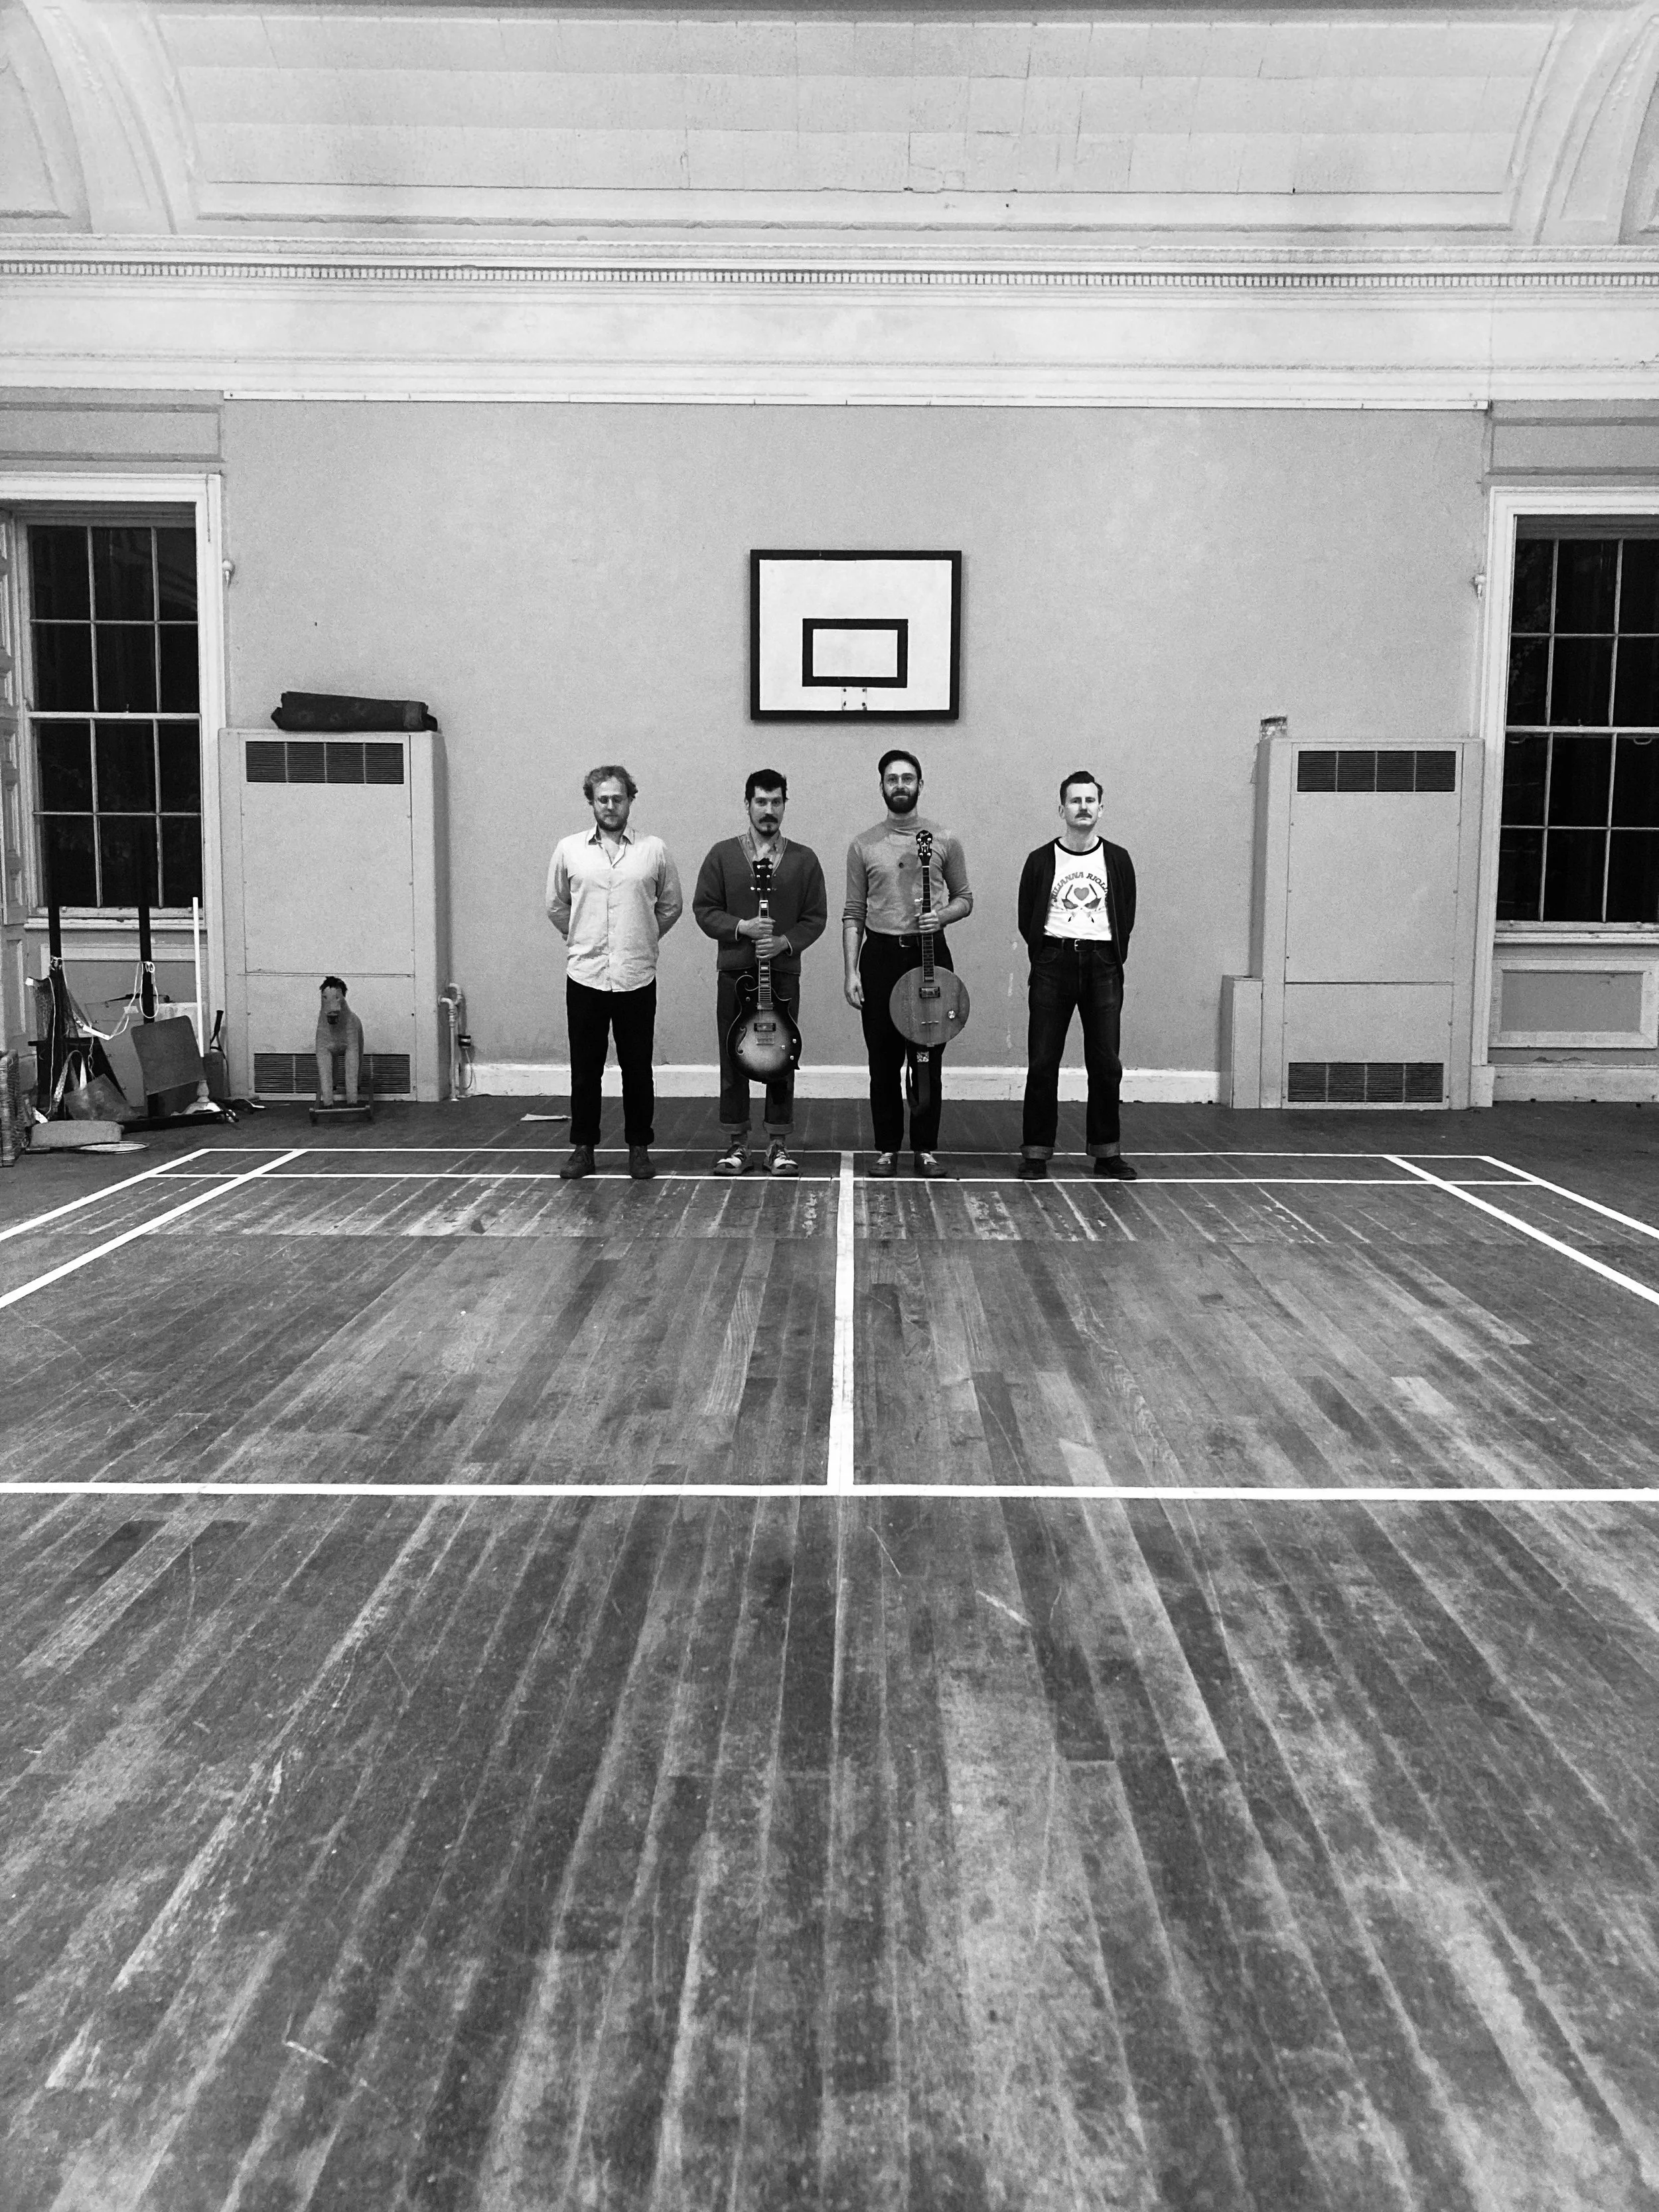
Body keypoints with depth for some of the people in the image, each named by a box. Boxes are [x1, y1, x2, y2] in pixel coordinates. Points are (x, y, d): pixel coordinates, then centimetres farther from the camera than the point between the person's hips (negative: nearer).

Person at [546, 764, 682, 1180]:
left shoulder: (654, 851, 2)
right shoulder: (568, 850, 4)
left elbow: (671, 906, 13)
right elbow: (556, 907, 15)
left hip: (637, 978, -1)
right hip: (584, 976, 1)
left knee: (637, 1068, 6)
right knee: (585, 1068, 7)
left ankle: (639, 1148, 17)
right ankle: (582, 1147, 18)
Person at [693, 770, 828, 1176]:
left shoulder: (804, 859, 6)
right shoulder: (723, 854, 4)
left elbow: (816, 917, 4)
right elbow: (704, 909, 1)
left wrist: (785, 941, -13)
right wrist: (742, 927, -14)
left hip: (783, 972, 0)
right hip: (734, 972, 0)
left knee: (782, 1059, 3)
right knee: (733, 1059, 3)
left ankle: (779, 1144, 12)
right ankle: (736, 1145, 11)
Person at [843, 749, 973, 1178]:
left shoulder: (945, 841, 4)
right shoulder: (863, 845, 5)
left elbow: (964, 899, 11)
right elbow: (853, 914, 5)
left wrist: (941, 916, -11)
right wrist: (851, 972, -3)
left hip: (930, 953, 0)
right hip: (880, 954, 0)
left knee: (928, 1058, 3)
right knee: (883, 1060, 4)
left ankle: (926, 1149, 13)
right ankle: (887, 1149, 13)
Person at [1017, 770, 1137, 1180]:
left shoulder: (1117, 860, 7)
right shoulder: (1041, 860, 4)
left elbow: (1126, 917, 12)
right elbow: (1027, 919, 9)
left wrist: (1112, 957, 8)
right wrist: (1046, 956, 5)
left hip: (1102, 964, 1)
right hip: (1053, 963, -1)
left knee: (1106, 1064, 1)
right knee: (1042, 1063, -3)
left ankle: (1106, 1152, 12)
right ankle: (1036, 1153, 4)